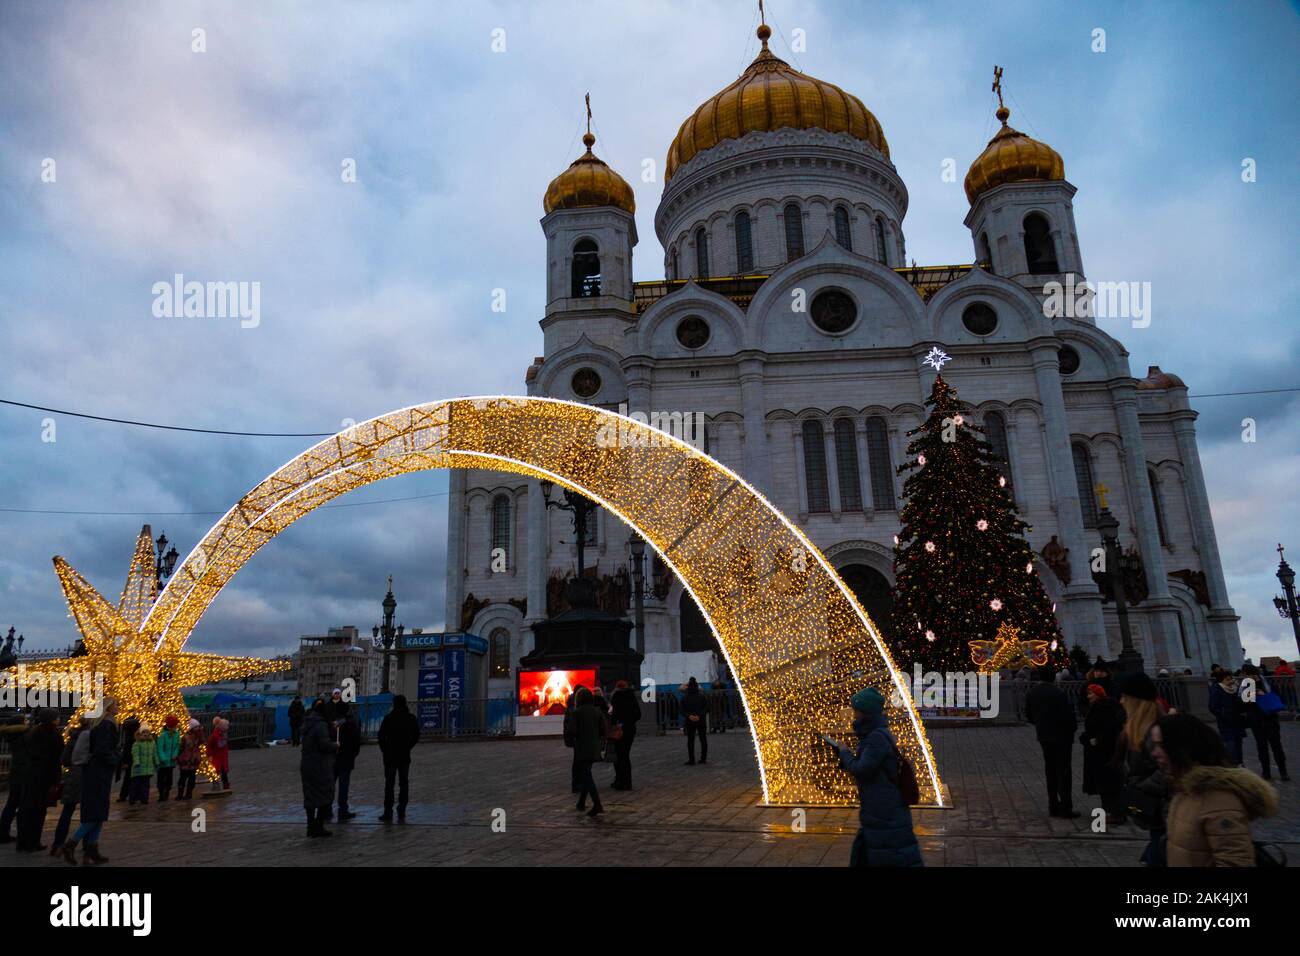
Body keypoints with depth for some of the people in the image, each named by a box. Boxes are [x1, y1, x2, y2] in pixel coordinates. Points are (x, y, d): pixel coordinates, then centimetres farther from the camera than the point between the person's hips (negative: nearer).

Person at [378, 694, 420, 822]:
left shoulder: (388, 718, -10)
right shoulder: (411, 718, 1)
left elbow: (381, 736, -8)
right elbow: (416, 736, 6)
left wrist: (384, 750, 5)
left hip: (390, 755, -3)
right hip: (405, 756, 3)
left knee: (389, 784, 5)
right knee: (404, 784, 8)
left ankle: (388, 814, 6)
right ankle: (401, 814, 8)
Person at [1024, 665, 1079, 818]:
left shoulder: (1031, 693, 1)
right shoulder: (1058, 693, -20)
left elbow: (1028, 715, 7)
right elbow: (1068, 714, -17)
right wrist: (1073, 726, 3)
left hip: (1044, 736, 6)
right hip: (1061, 736, -6)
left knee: (1050, 771, 14)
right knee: (1063, 771, 1)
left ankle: (1053, 807, 18)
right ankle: (1066, 808, 3)